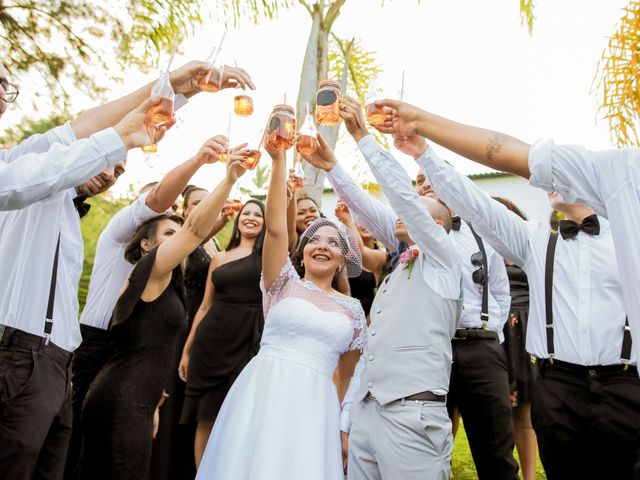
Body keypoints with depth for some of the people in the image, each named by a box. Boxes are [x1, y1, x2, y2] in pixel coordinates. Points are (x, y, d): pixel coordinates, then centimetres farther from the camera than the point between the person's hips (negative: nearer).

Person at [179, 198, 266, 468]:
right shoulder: (219, 259, 14)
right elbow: (205, 307, 16)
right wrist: (187, 349, 15)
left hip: (250, 343, -3)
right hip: (212, 341, 3)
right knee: (206, 417, 6)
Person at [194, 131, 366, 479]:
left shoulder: (352, 308, 12)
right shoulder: (285, 283, 5)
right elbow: (275, 227, -9)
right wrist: (278, 159, -17)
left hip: (315, 404, 2)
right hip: (262, 394, -2)